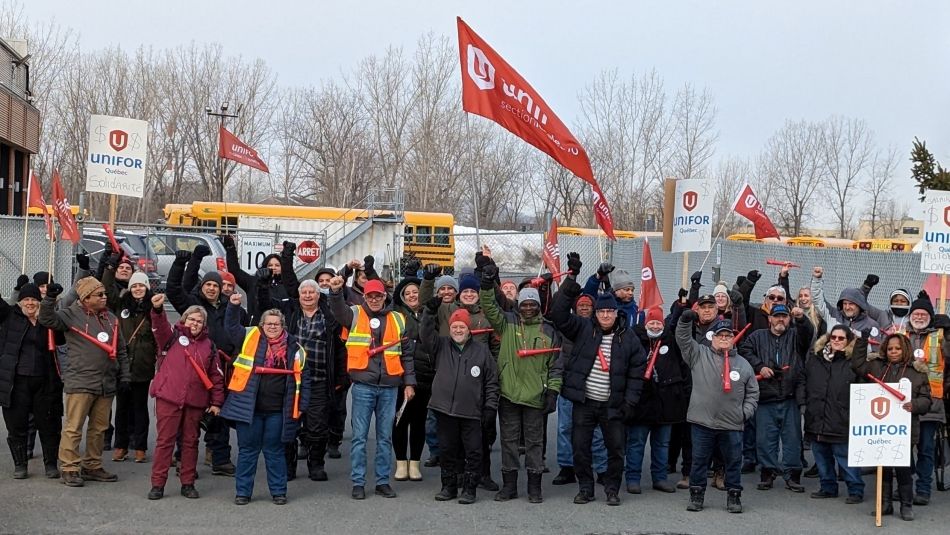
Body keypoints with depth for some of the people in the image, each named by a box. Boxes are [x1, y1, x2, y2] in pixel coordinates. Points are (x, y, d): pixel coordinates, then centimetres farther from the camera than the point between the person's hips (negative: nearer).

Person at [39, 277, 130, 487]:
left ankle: (92, 467, 22)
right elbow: (47, 319, -16)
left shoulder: (111, 318, 14)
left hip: (106, 383, 6)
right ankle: (70, 469, 2)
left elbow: (121, 351, 17)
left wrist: (124, 376, 13)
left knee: (99, 428, 11)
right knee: (74, 427, -5)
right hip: (80, 381, -6)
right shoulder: (72, 315, -3)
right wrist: (50, 298, -30)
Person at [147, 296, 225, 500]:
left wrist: (216, 402, 6)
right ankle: (158, 484, 6)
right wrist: (157, 309, -37)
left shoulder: (209, 346, 11)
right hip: (168, 397, -3)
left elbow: (216, 376, 12)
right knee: (164, 440, 1)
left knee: (190, 441, 9)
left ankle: (188, 483, 18)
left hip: (195, 401, 3)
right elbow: (160, 326, -17)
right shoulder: (174, 336, 5)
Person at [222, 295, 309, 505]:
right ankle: (243, 492, 17)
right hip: (249, 407, 0)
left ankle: (278, 491, 20)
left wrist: (301, 405, 2)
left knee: (274, 451, 10)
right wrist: (233, 306, -10)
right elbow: (232, 326, 6)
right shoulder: (251, 338, 3)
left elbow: (303, 378, 6)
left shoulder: (294, 349, 3)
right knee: (247, 450, 7)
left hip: (277, 410, 0)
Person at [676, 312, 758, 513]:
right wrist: (685, 321, -22)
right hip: (703, 422, -1)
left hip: (732, 425, 1)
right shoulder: (699, 355, 4)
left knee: (734, 462, 8)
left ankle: (734, 497, 21)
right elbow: (683, 340, -6)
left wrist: (746, 412, 1)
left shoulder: (743, 364, 10)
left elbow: (752, 393, 14)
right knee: (699, 460, 7)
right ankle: (696, 495, 19)